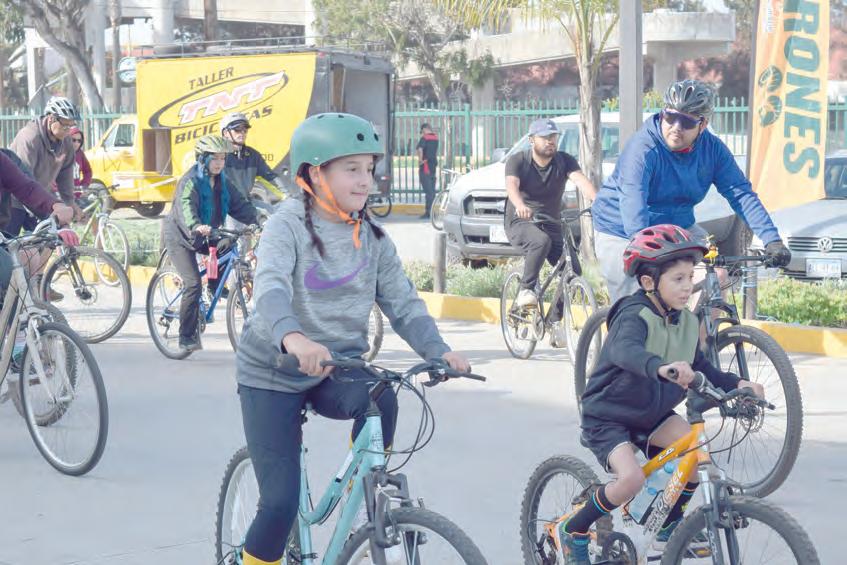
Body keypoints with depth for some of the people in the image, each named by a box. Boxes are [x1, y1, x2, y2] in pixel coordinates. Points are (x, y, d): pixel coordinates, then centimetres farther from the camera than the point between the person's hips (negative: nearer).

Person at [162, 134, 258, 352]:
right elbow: (185, 207, -38)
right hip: (180, 236, -7)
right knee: (193, 284, -18)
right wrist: (196, 227, -58)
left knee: (228, 246, -17)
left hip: (202, 237, 7)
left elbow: (239, 204, -3)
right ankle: (186, 337, -10)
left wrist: (256, 221, -21)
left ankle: (215, 285, 7)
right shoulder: (190, 181, -21)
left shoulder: (221, 182, 2)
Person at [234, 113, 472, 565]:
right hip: (273, 374, -4)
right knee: (281, 503, -12)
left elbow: (402, 302, -1)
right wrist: (292, 337, -53)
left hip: (338, 369, 4)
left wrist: (439, 351, -20)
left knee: (381, 399, -30)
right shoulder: (289, 225, -14)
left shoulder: (371, 236, 3)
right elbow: (271, 288, -32)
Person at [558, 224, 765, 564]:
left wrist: (736, 384, -10)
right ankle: (573, 532, -3)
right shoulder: (634, 316, -25)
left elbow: (702, 369, 8)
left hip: (651, 416, 7)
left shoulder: (687, 323, -2)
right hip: (607, 418, -7)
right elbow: (625, 350, -48)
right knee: (632, 479, -27)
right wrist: (660, 367, -67)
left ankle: (669, 528, 5)